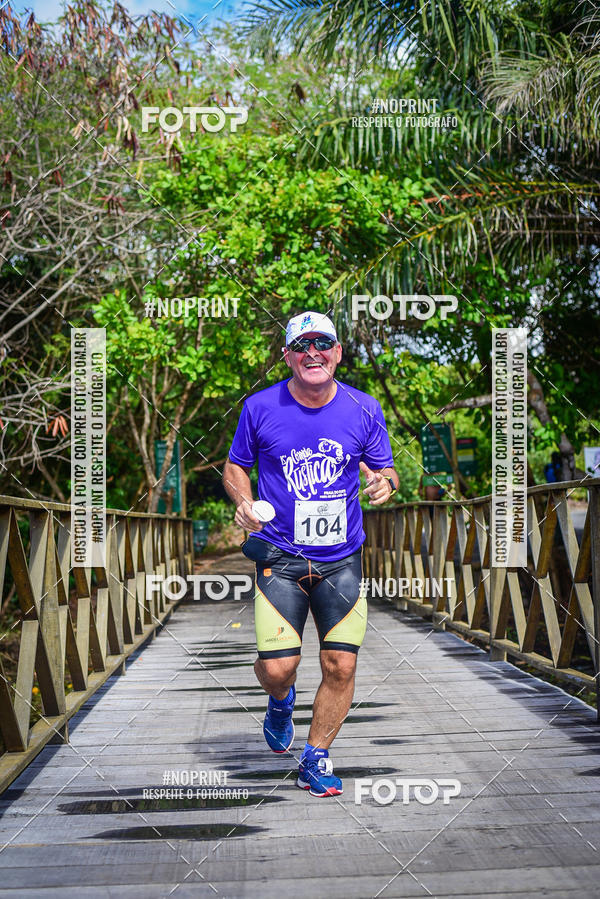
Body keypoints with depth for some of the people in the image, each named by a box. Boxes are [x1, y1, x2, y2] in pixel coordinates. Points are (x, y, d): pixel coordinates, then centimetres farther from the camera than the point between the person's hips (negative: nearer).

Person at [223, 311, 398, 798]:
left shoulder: (364, 409, -1)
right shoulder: (260, 408, -4)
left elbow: (383, 470, 9)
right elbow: (236, 466, 10)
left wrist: (384, 482, -14)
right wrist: (244, 502, -11)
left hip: (342, 561, 2)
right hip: (279, 557, -1)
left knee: (341, 666, -2)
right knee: (276, 667, -9)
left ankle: (316, 759, 20)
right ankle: (282, 701, 30)